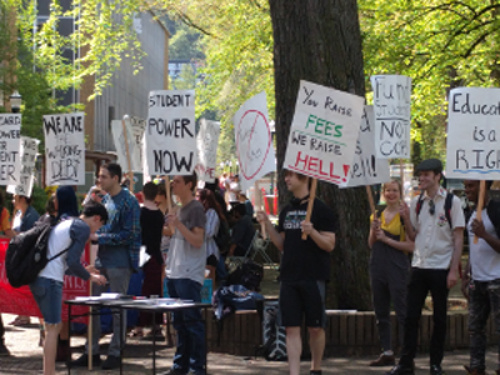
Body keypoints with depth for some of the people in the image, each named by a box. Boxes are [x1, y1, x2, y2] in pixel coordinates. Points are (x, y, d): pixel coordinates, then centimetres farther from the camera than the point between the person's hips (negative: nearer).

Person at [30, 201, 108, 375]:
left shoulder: (65, 224, 24)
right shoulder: (83, 228, -4)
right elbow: (71, 261, -12)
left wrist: (84, 271, 31)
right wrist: (90, 277, 2)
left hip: (37, 277, 9)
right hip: (50, 280, -9)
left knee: (53, 327, 17)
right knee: (52, 328, -4)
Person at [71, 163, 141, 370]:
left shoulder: (128, 202, -11)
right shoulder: (106, 200, 14)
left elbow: (129, 235, -16)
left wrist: (99, 237, -15)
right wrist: (91, 233, 4)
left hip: (119, 263, -8)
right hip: (102, 260, 8)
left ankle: (115, 353, 8)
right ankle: (92, 351, 13)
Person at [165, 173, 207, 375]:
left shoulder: (196, 208, -9)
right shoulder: (179, 208, 17)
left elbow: (198, 241, -16)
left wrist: (178, 224, -22)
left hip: (189, 275, -9)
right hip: (174, 274, 9)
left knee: (192, 321, -8)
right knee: (179, 322, 12)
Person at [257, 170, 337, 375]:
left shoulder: (320, 209, -6)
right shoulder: (287, 211, 13)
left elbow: (329, 244, -9)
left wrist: (312, 232, -25)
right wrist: (267, 224, 5)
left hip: (313, 278, -5)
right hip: (289, 277, 5)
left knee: (315, 327, 5)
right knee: (292, 328, 0)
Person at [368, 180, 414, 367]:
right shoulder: (377, 214, 13)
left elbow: (411, 246, -11)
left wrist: (386, 239, -14)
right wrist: (374, 230, -4)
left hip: (398, 267, -7)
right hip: (378, 266, 7)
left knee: (402, 311, -7)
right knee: (381, 312, 10)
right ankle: (387, 353, 17)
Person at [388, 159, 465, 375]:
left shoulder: (451, 201, -3)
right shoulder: (416, 202, 9)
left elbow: (458, 238, -4)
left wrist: (454, 270, -10)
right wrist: (406, 218, -4)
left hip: (441, 268, -4)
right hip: (419, 266, 4)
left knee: (439, 318, 5)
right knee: (411, 317, 3)